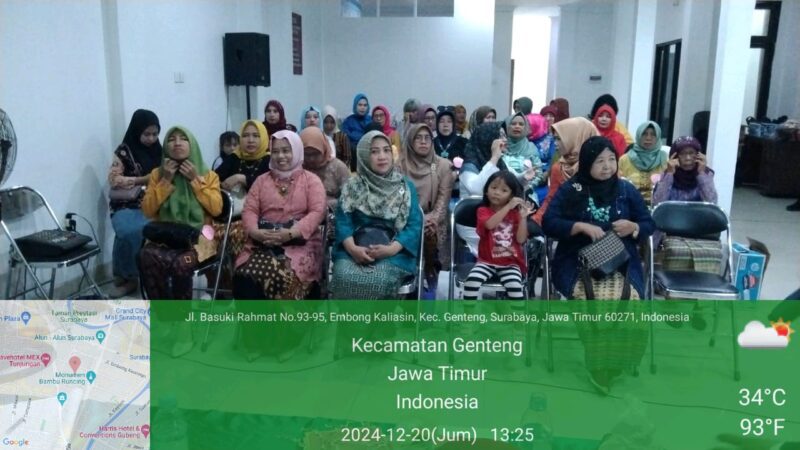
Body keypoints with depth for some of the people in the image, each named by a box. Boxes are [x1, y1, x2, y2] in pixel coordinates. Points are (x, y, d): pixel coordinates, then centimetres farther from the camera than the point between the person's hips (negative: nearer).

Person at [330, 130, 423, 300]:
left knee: (378, 280, -32)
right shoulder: (352, 186, 11)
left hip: (395, 252, -1)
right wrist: (352, 248, -17)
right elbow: (343, 221, 2)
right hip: (354, 251, 1)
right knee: (344, 277, -30)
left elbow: (414, 225, 0)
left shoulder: (406, 187, 9)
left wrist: (391, 249, -16)